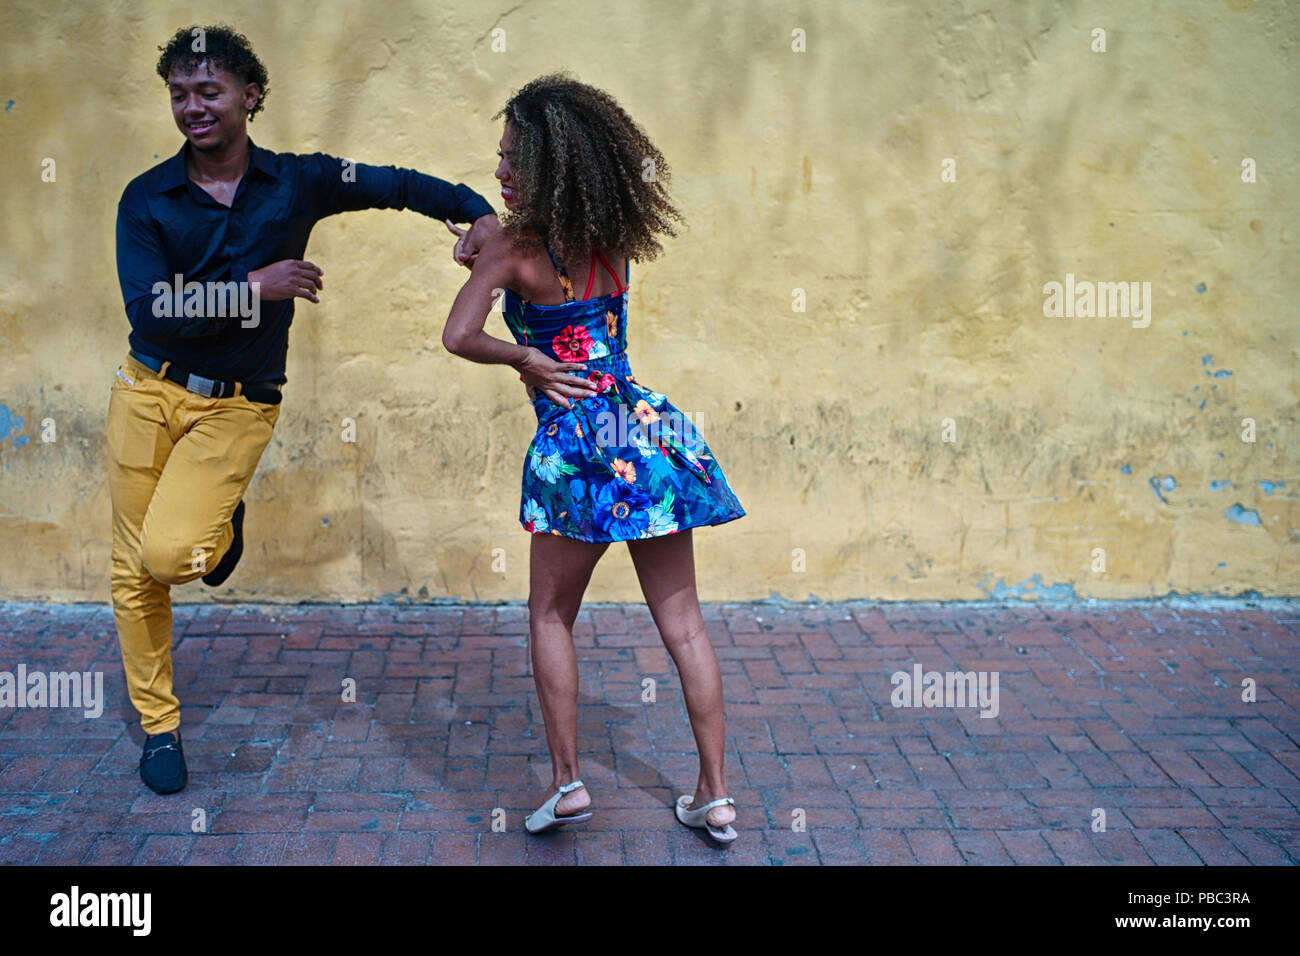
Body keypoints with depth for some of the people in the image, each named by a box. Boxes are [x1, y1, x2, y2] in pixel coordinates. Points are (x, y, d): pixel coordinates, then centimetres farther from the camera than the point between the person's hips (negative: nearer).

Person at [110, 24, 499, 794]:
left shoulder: (298, 182, -2)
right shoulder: (147, 198, -4)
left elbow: (397, 185, 5)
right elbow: (150, 306, -14)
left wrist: (478, 212, -9)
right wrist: (256, 286, -16)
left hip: (237, 406, -1)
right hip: (149, 391, 2)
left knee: (168, 553, -21)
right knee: (134, 571, 6)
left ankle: (220, 529, 17)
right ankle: (159, 726, 25)